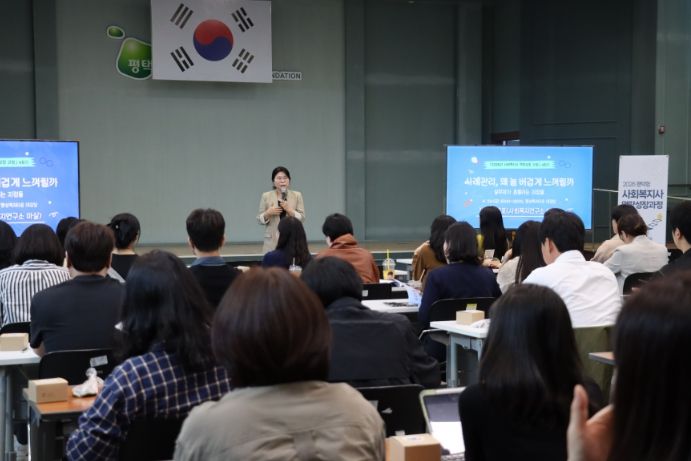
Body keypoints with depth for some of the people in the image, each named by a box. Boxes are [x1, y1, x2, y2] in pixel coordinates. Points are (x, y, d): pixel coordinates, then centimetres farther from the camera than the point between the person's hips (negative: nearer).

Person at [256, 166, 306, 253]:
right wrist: (268, 213, -12)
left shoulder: (297, 195, 6)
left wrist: (289, 210, -13)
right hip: (272, 241, 0)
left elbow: (302, 218, 1)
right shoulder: (266, 196, 5)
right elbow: (260, 219, 7)